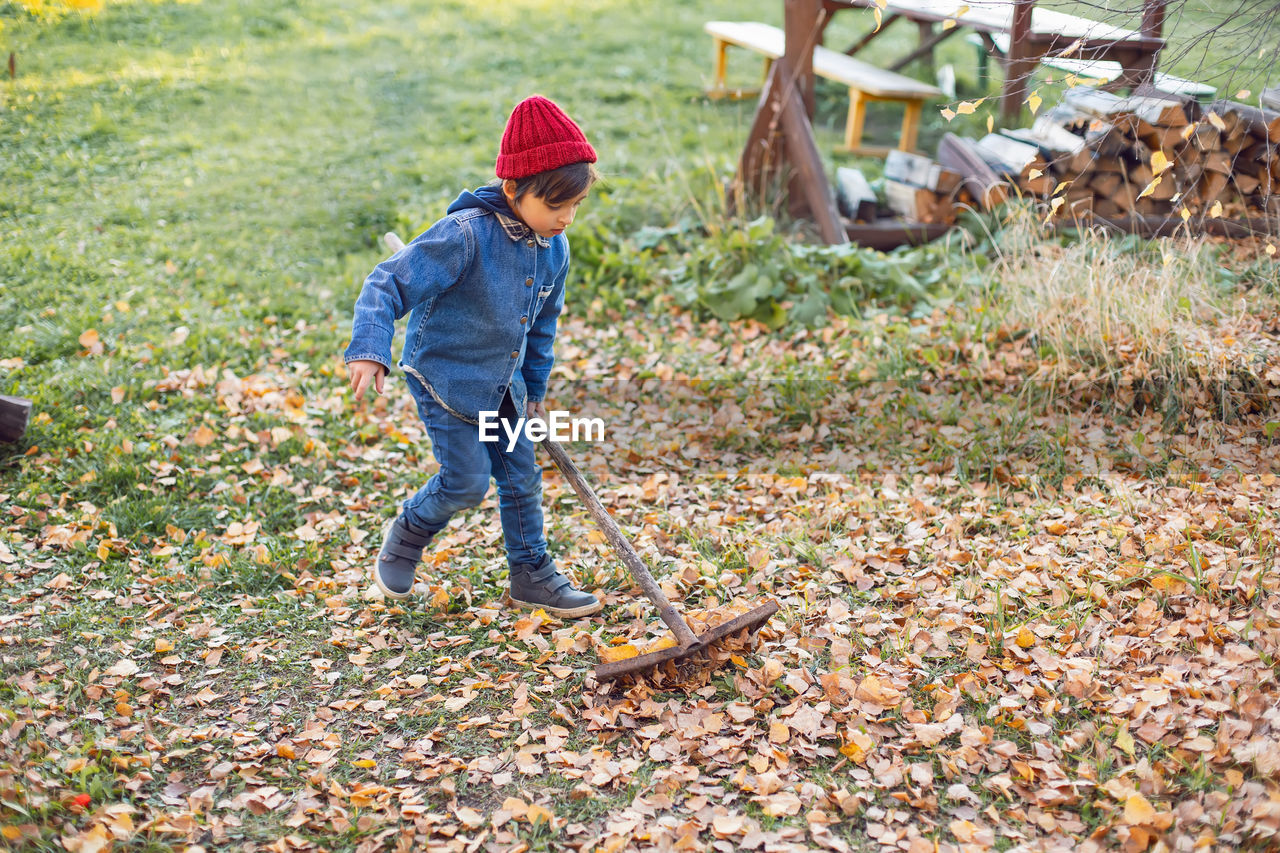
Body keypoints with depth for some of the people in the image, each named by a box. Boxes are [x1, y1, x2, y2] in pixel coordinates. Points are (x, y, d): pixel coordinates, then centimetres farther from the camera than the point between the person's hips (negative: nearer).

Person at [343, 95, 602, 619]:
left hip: (502, 385, 7)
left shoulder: (554, 248, -3)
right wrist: (369, 350, -39)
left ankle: (531, 574, 27)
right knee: (468, 481, -4)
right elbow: (387, 285, -26)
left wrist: (533, 390, 19)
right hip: (445, 379, -7)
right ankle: (409, 531, 26)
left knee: (522, 478, 10)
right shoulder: (465, 236, -26)